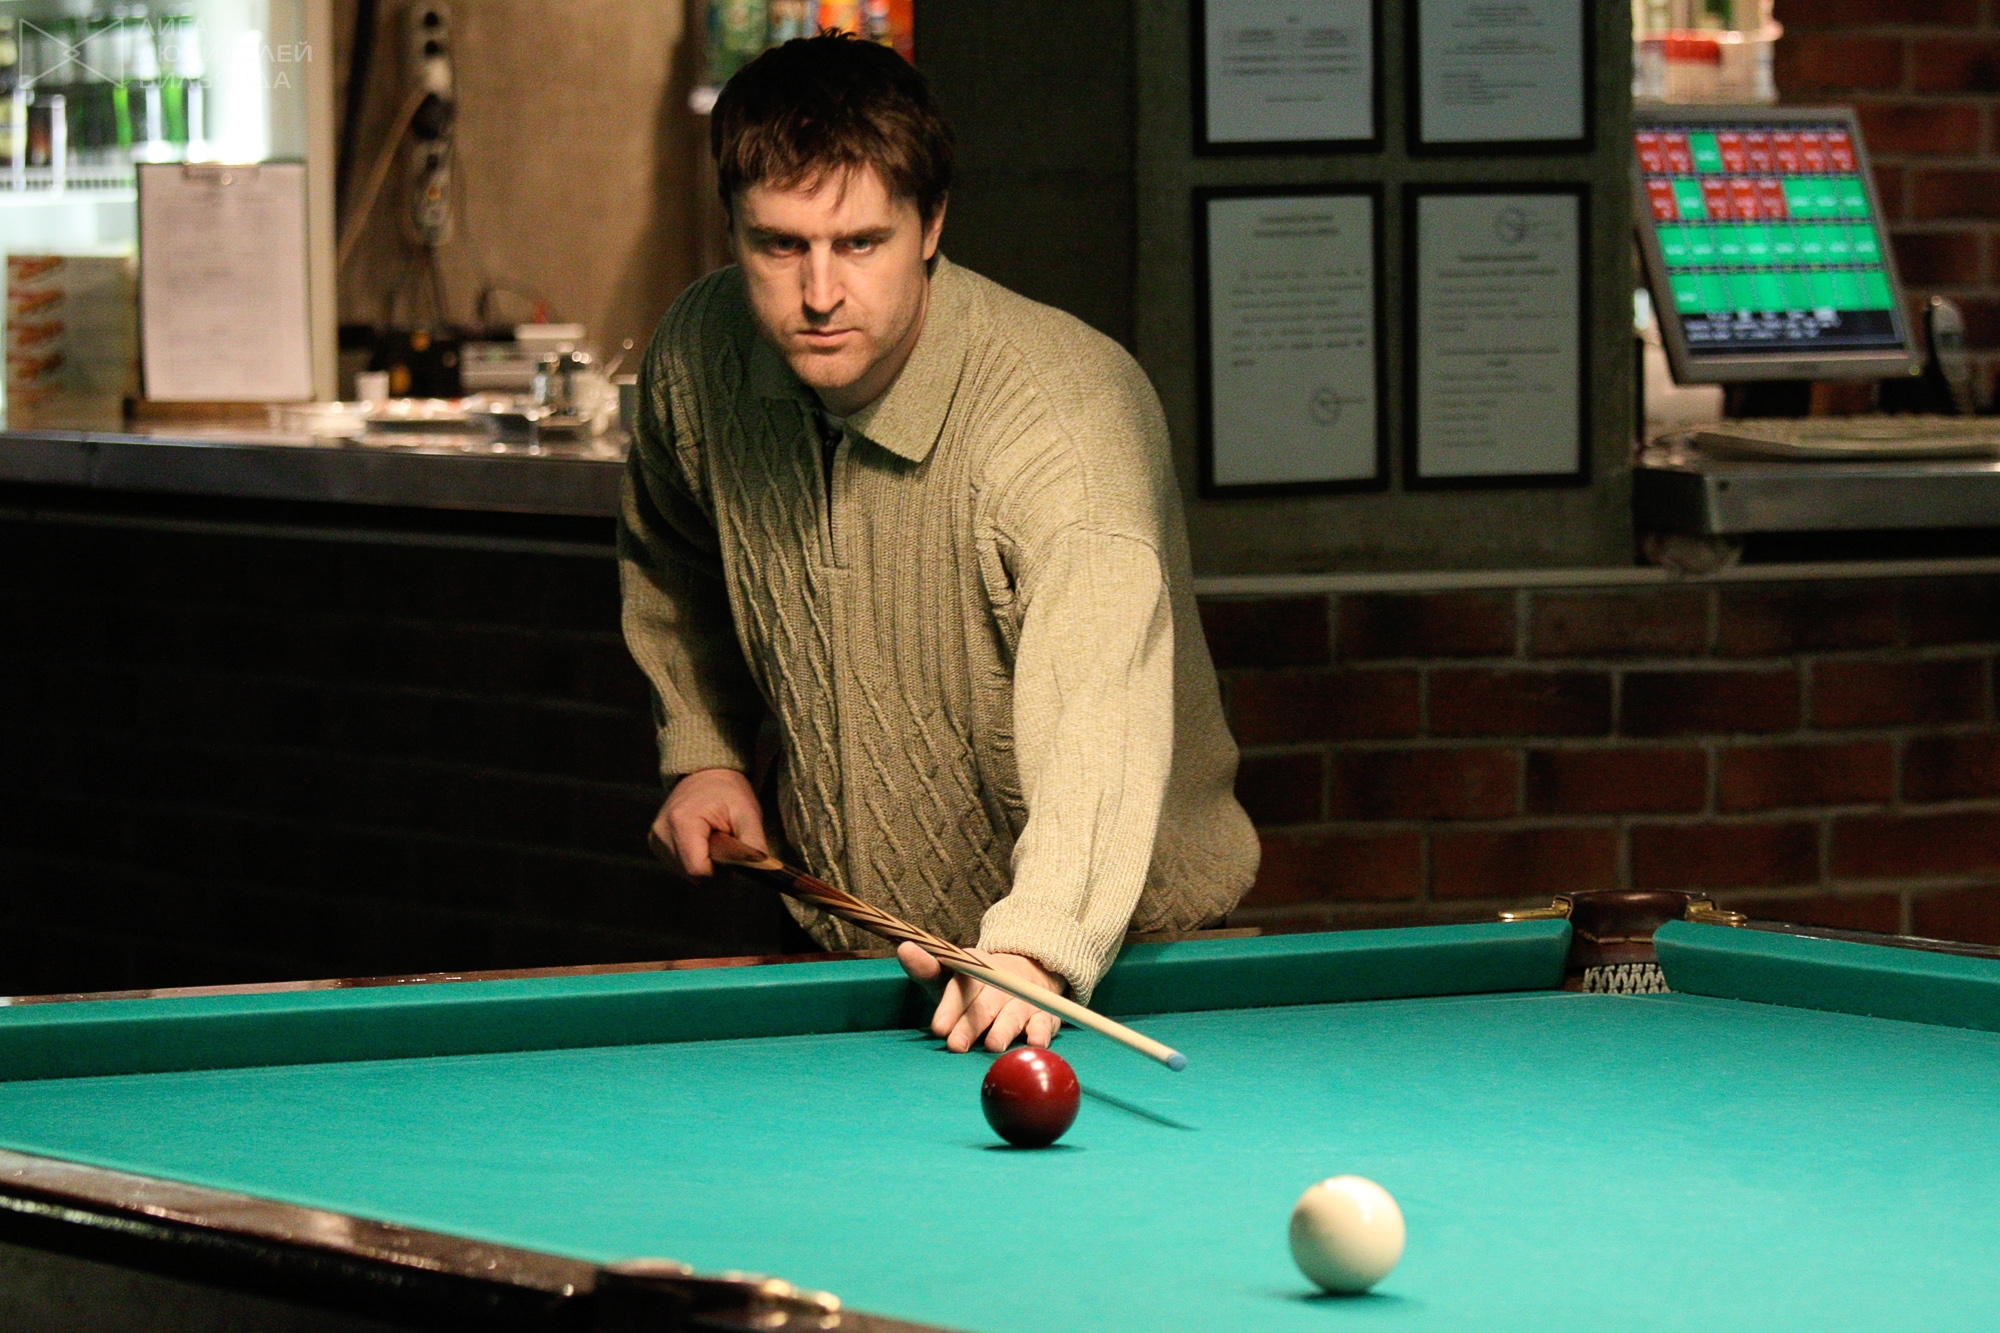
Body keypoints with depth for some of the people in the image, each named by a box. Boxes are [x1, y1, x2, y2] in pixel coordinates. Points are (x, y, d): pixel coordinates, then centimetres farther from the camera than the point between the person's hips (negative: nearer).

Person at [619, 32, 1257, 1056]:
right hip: (841, 951, 4)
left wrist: (1033, 948, -57)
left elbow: (1099, 715, -42)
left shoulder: (1067, 415, -26)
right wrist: (701, 749, 6)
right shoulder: (696, 358, -6)